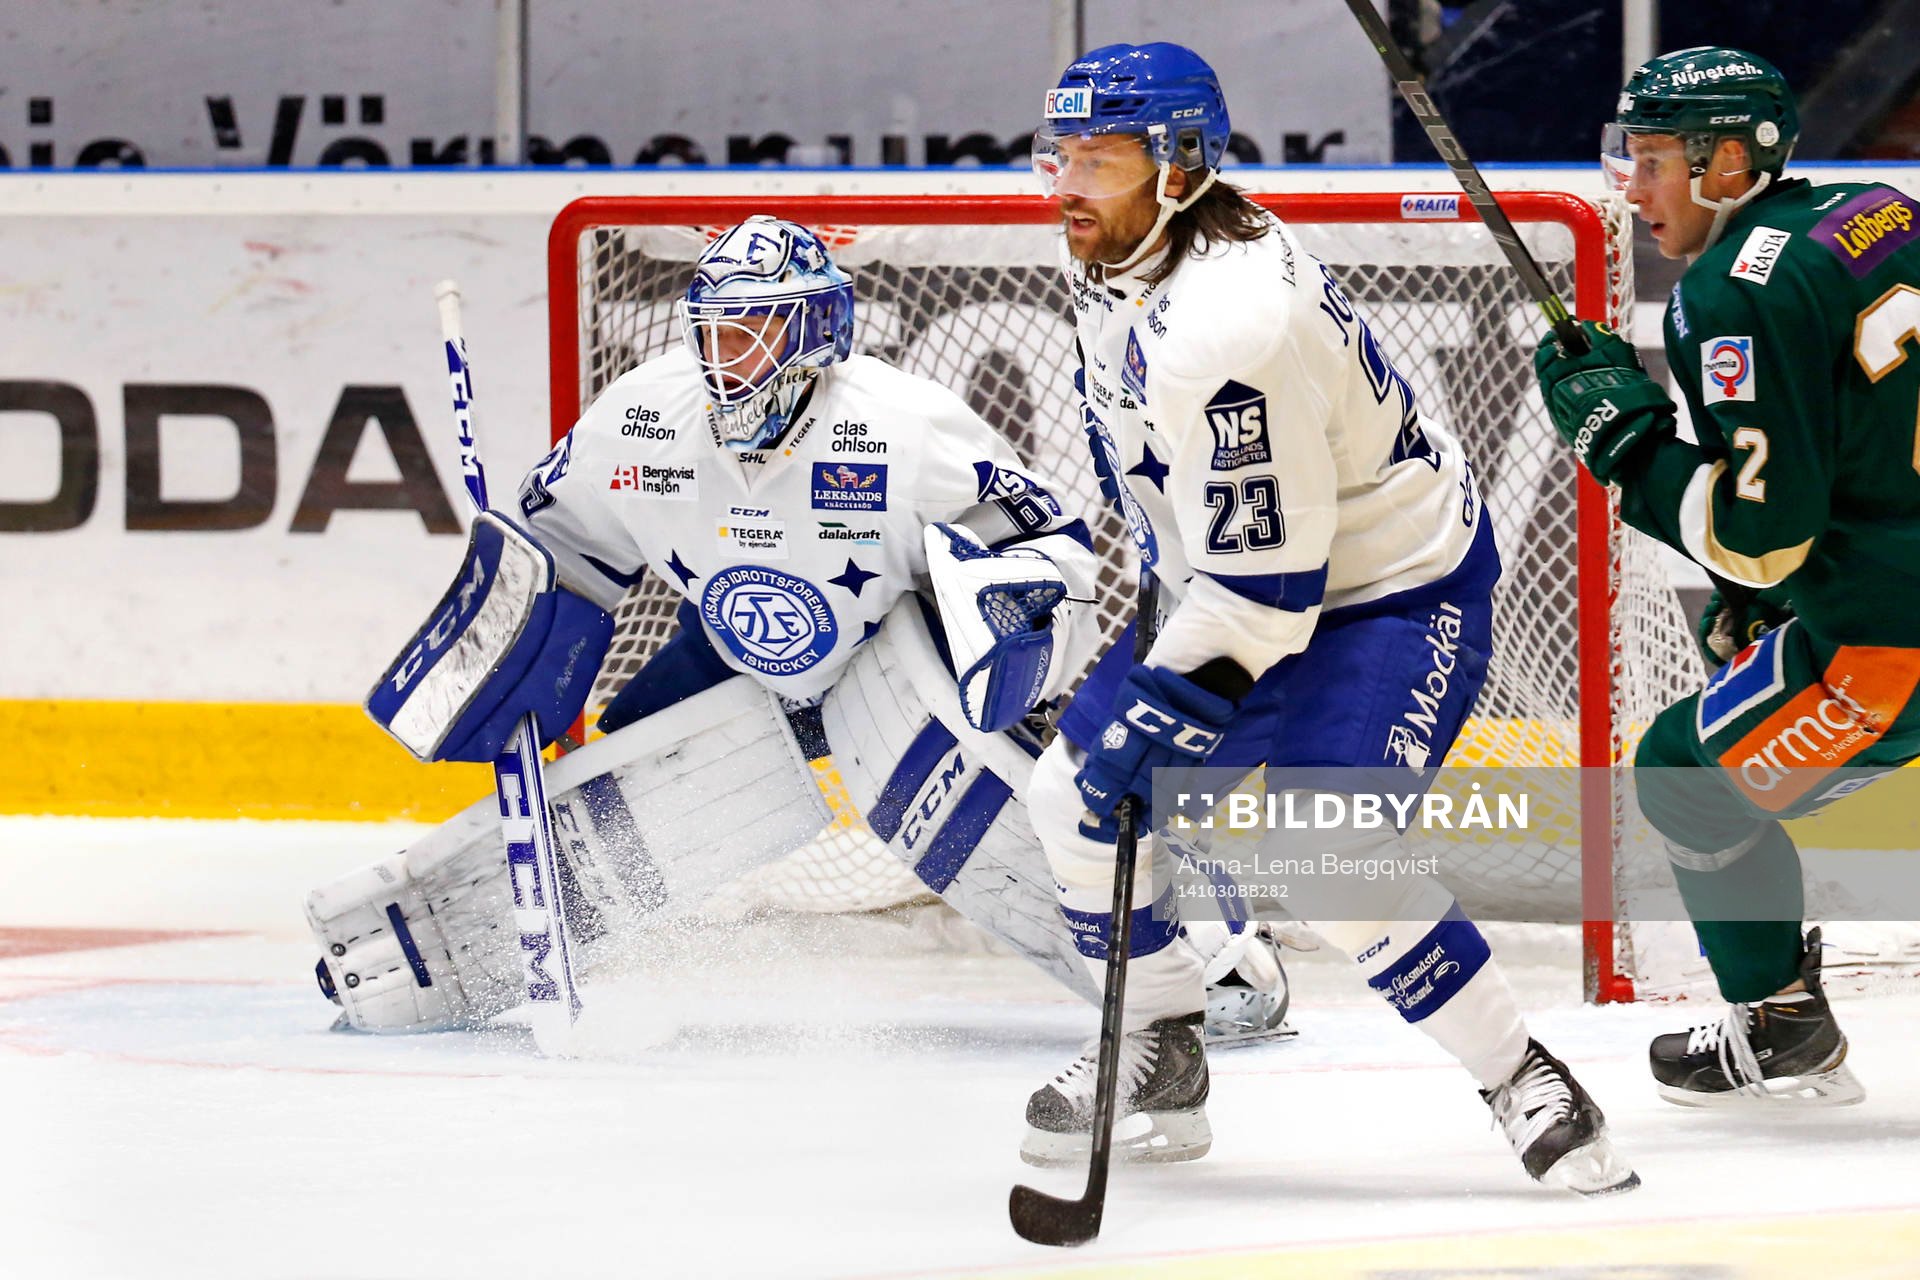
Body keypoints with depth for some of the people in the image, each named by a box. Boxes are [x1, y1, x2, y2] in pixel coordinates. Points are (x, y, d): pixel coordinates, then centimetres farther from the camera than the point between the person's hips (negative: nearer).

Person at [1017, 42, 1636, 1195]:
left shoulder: (1228, 328, -33)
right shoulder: (1113, 260, -3)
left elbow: (1266, 581, -31)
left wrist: (1163, 716, -29)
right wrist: (1149, 556, 21)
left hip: (1397, 593, -10)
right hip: (1230, 573, 10)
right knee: (1080, 791, 6)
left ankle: (1527, 1084, -13)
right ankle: (1161, 1058, 23)